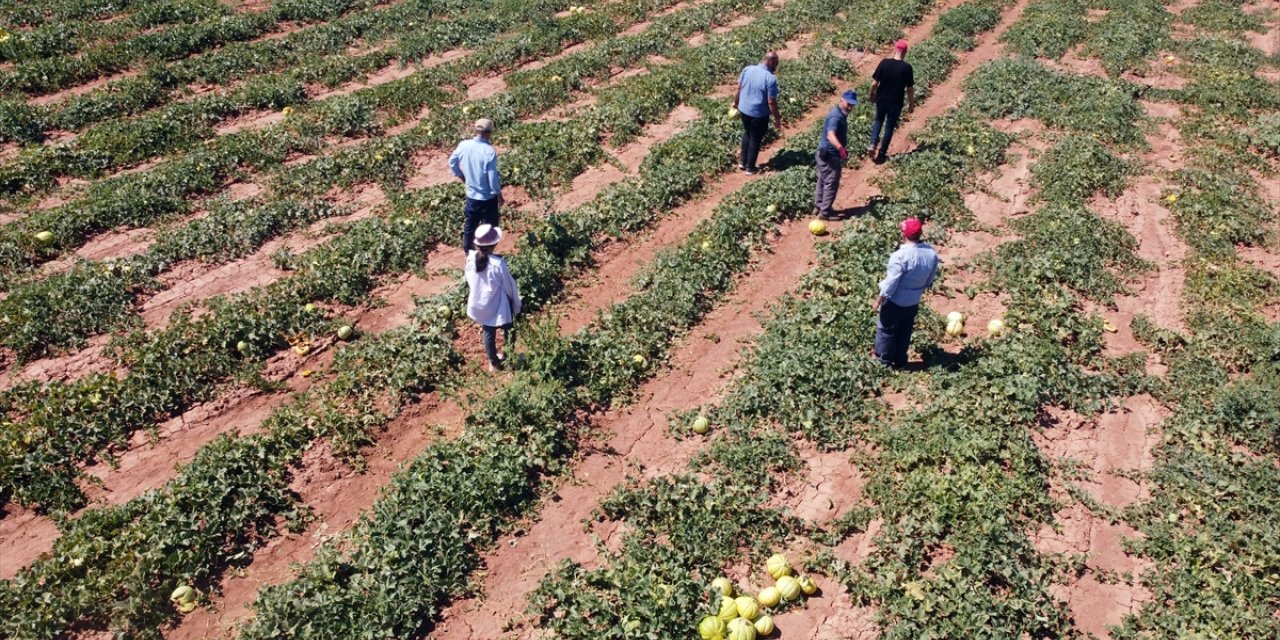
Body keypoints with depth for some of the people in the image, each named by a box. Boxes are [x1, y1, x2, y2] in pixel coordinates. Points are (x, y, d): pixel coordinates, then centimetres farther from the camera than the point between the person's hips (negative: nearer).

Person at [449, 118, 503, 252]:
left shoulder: (464, 145, -8)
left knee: (469, 224, 22)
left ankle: (467, 251, 36)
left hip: (471, 194, 6)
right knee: (489, 227, 10)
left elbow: (452, 162, 7)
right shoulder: (489, 151, -25)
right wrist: (499, 195, -7)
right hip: (488, 197, -6)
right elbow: (493, 177, -20)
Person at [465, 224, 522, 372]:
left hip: (480, 305, 5)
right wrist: (517, 306, -2)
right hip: (498, 307, -5)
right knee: (509, 332, 22)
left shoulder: (471, 258, -16)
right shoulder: (498, 264, -32)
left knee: (488, 333, 25)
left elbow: (469, 281, 0)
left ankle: (493, 362, 43)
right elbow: (510, 287, -19)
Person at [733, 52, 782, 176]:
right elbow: (771, 102, -19)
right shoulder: (770, 78, -22)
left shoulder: (747, 69, -6)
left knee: (747, 134, 27)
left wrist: (735, 102, 21)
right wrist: (777, 118, -7)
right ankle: (750, 167, 25)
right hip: (759, 114, -6)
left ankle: (743, 162, 35)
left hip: (743, 109, 6)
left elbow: (739, 89, 4)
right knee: (755, 139, 13)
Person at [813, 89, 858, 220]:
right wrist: (841, 148, -57)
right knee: (831, 184, -3)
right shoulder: (836, 116, -25)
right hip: (830, 155, -10)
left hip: (825, 153, 10)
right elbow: (830, 135, -42)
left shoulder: (840, 113, 8)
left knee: (823, 181, 20)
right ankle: (824, 213, 3)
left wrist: (841, 148, 34)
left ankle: (818, 206, 32)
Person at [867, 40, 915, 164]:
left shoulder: (884, 63, -12)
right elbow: (910, 88, -8)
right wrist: (911, 104, 6)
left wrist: (872, 94, 12)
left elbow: (874, 83, -7)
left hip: (881, 99, 2)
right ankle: (882, 154, 21)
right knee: (889, 127, 14)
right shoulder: (907, 67, -14)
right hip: (896, 103, -1)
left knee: (878, 120, 26)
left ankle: (873, 145, 8)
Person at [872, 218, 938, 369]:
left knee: (886, 329, 16)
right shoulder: (932, 253, -10)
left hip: (895, 302, -6)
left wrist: (879, 300, -11)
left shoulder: (901, 256, -30)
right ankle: (900, 360, 36)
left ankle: (884, 358, 31)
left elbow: (891, 282, -24)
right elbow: (929, 280, 3)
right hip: (914, 302, 6)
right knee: (905, 331, 22)